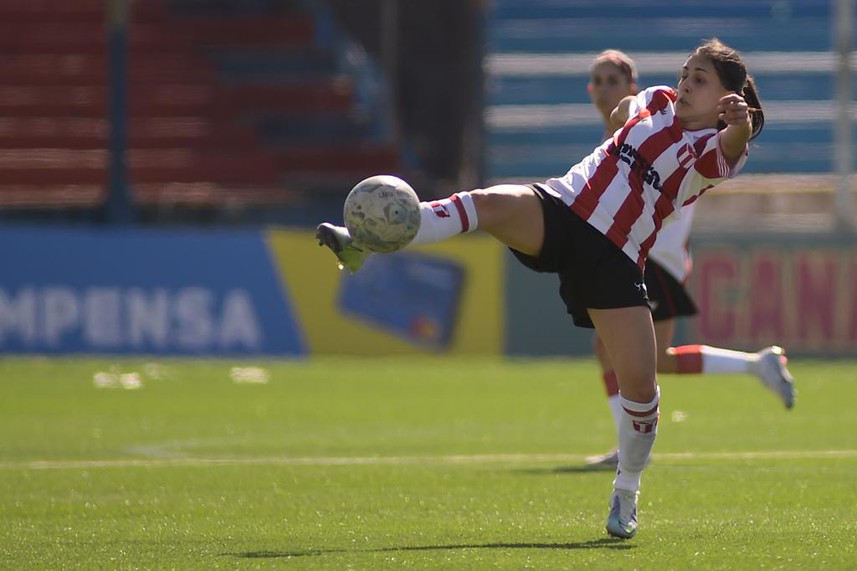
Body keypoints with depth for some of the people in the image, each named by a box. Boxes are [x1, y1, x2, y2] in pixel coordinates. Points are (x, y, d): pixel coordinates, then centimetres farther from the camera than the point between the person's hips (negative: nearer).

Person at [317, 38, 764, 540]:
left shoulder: (712, 154, -3)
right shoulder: (658, 104, 14)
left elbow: (733, 143, -30)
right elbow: (624, 111, 40)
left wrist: (740, 124, -49)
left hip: (614, 261, -3)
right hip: (556, 213, 3)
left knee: (640, 384, -12)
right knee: (490, 203, -28)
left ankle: (626, 495, 13)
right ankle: (364, 243, -41)